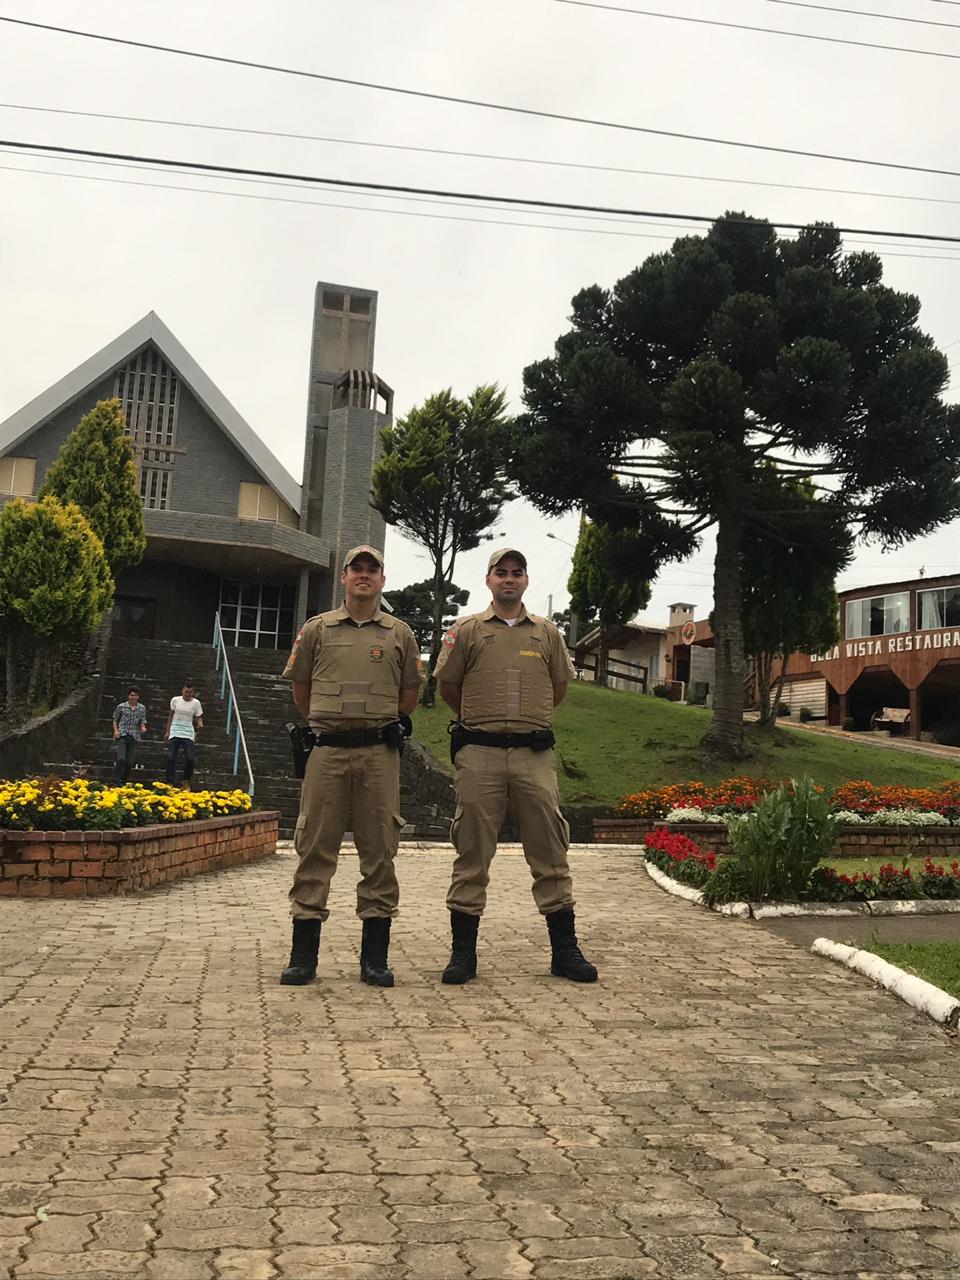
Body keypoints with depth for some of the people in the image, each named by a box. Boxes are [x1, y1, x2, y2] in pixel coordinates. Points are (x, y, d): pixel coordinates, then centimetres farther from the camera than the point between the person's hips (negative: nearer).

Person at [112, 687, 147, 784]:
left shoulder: (142, 708, 9)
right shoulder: (121, 706, 3)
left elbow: (142, 722, 12)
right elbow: (115, 720, 11)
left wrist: (143, 728, -10)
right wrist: (116, 731, -4)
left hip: (134, 736, 3)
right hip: (122, 735, -3)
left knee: (129, 761, 3)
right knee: (121, 759, -15)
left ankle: (124, 781, 15)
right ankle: (117, 781, -9)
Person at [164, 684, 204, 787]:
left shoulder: (196, 703, 1)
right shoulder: (175, 700, 3)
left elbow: (198, 718, 7)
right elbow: (170, 716, 13)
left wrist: (200, 724, -16)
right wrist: (168, 731, 13)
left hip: (188, 734, -1)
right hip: (174, 733, 1)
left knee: (190, 759, -8)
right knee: (171, 758, -5)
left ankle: (186, 782, 10)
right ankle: (170, 783, 3)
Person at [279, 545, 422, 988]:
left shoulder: (400, 634, 10)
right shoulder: (316, 629, 9)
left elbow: (410, 692, 18)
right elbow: (300, 688, 18)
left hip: (379, 753, 1)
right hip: (327, 750, 0)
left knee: (379, 851, 2)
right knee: (315, 848, 0)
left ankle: (375, 956, 11)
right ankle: (303, 954, 8)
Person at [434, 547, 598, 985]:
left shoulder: (547, 633, 14)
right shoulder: (466, 630, 7)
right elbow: (448, 686, 13)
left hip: (535, 755, 2)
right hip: (480, 754, -2)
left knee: (550, 851, 4)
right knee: (472, 853, 2)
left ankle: (565, 950, 13)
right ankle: (463, 952, 11)